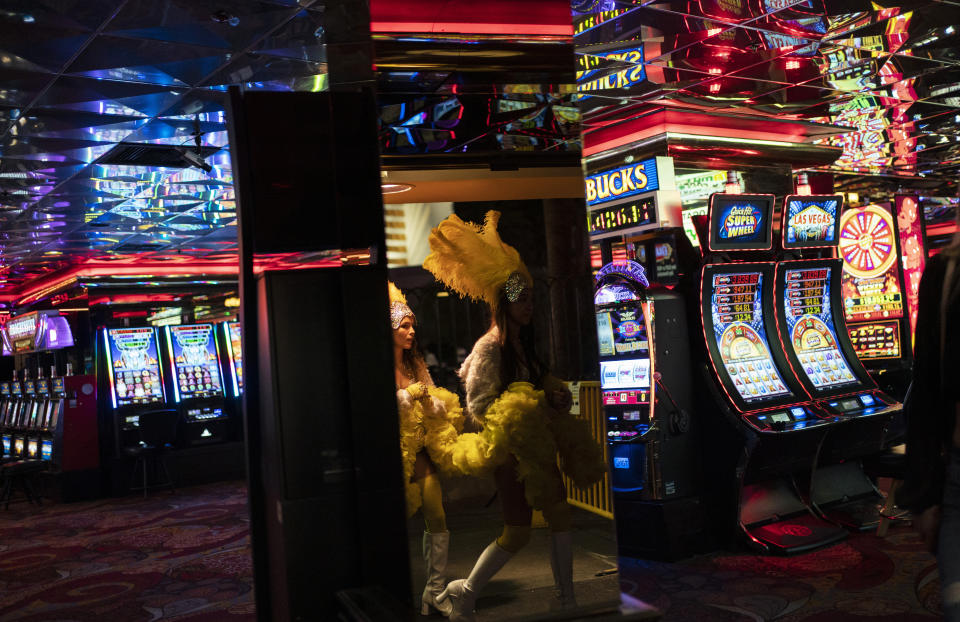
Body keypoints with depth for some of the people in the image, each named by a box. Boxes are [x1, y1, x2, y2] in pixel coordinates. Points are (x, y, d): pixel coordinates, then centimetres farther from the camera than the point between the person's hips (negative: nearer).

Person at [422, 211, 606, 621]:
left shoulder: (525, 344, 8)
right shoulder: (489, 348, -17)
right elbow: (478, 409, -19)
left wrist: (553, 398, -4)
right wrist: (537, 405, -23)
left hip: (537, 444, 8)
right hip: (510, 448, -8)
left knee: (560, 515, 8)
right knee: (517, 532, -1)